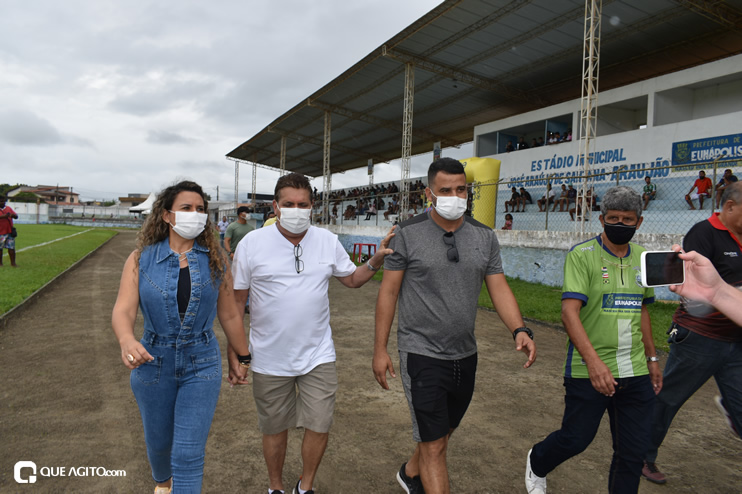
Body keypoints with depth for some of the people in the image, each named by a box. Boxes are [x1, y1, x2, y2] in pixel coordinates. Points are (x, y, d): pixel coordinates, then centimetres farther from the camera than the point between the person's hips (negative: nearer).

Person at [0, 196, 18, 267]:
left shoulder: (9, 208, 12)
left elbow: (16, 217, 11)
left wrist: (13, 215, -10)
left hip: (10, 232, 3)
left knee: (11, 248, 2)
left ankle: (13, 263, 7)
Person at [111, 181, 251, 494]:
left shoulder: (215, 260, -5)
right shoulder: (141, 259, -6)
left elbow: (229, 315, 1)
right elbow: (123, 310, -15)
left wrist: (242, 357, 8)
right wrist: (127, 340, -37)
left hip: (202, 365, -1)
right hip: (154, 363, 2)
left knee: (189, 456, -2)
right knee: (158, 441, 23)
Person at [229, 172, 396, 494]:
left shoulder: (328, 241, -1)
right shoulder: (252, 243, -8)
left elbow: (352, 279, 11)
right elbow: (236, 303, -3)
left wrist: (376, 260, -8)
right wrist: (234, 356, -3)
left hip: (318, 356, 2)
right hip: (269, 359, -1)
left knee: (319, 427, 8)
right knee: (275, 429, 16)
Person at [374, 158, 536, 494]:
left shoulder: (484, 237, 3)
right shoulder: (408, 234, -9)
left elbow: (499, 289, 2)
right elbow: (389, 291, -6)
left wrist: (520, 330, -16)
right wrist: (380, 349, -7)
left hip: (465, 355, 6)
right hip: (422, 355, -5)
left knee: (442, 432, 24)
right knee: (434, 447, -1)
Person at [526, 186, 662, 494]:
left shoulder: (642, 258, 9)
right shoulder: (582, 255, -11)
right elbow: (569, 312, -20)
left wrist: (652, 358, 20)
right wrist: (593, 361, -29)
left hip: (635, 373, 5)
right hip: (589, 371, -5)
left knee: (633, 451, 10)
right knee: (575, 439, 7)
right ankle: (536, 464, 38)